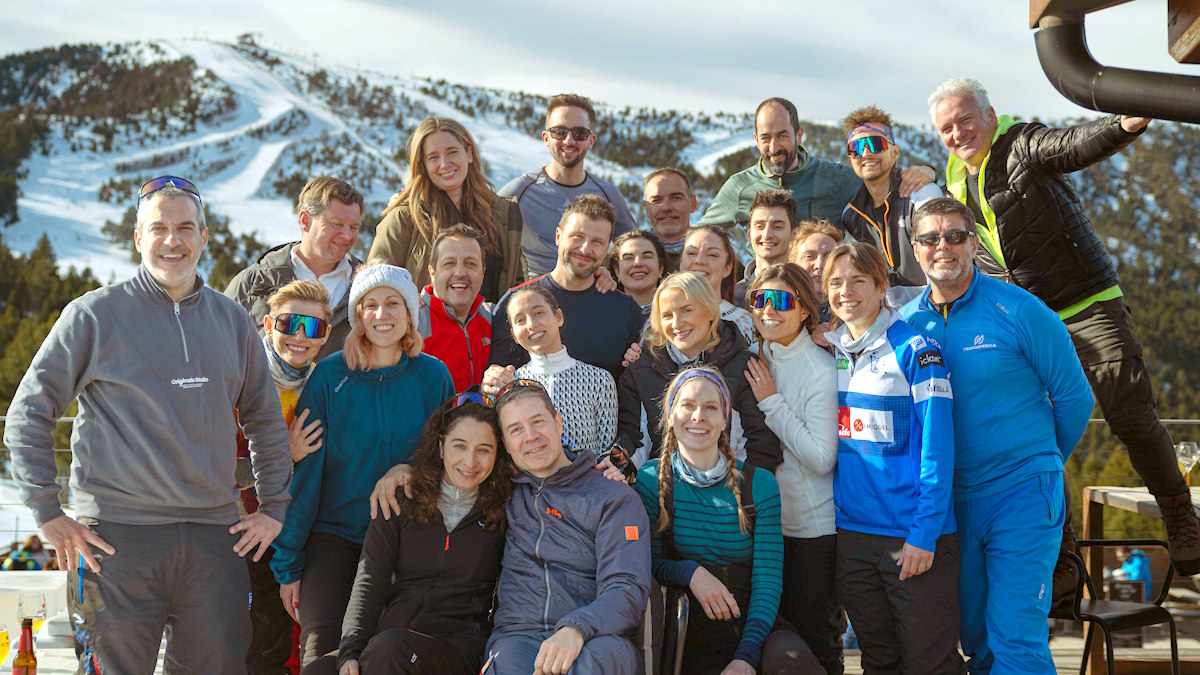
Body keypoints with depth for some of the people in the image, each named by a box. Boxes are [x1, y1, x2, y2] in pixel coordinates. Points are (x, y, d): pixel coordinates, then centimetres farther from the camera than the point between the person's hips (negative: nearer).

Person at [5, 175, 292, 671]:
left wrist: (273, 507, 15)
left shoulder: (232, 321, 13)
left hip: (214, 536, 4)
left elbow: (265, 420, 22)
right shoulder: (94, 315, 0)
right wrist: (47, 513, -4)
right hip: (117, 536, -4)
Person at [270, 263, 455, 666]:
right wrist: (288, 565, -4)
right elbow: (304, 474, -4)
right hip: (333, 535, -1)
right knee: (322, 653, -15)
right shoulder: (329, 376, -6)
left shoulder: (433, 376, -2)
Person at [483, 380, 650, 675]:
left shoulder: (615, 498, 10)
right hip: (517, 633, 1)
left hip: (595, 637, -1)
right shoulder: (507, 494, 20)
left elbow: (627, 589, -3)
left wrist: (576, 629, -22)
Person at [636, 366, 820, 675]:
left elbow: (767, 580, -2)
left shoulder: (760, 484, 4)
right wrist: (690, 572, -18)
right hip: (691, 635, -1)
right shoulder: (651, 480, 2)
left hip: (755, 626, 1)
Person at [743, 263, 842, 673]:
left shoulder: (821, 370, -12)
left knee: (814, 638, 2)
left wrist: (772, 403, -17)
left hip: (813, 527, -6)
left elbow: (822, 459, -19)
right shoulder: (755, 362, 5)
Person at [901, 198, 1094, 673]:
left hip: (1022, 494, -4)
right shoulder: (906, 323, 4)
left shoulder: (1019, 312, -8)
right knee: (974, 637, 12)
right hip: (950, 500, 4)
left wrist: (1040, 463, 10)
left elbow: (1074, 398, 0)